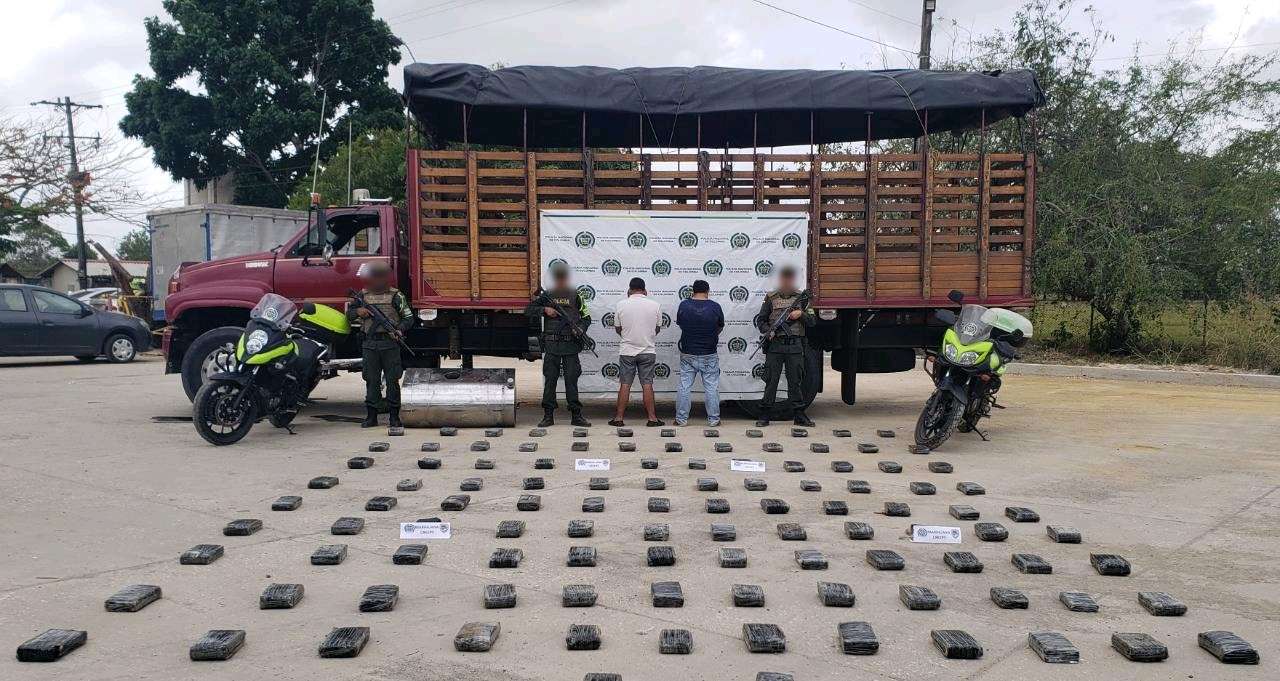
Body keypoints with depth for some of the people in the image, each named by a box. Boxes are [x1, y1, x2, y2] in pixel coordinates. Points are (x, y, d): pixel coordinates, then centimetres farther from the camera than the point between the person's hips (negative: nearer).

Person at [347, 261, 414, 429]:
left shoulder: (396, 296, 2)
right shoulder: (363, 295, 12)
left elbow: (408, 318, 0)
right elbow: (349, 314, 18)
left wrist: (399, 330, -18)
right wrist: (358, 311, -4)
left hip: (390, 343, -3)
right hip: (369, 344, 3)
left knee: (392, 380, 0)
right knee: (371, 380, 6)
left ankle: (394, 416, 6)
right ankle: (371, 416, 12)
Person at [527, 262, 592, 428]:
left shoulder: (575, 296, 7)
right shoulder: (546, 296, 8)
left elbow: (586, 317, 10)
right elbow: (528, 310, 6)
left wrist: (580, 329, -9)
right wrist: (544, 310, -9)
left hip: (571, 345, -1)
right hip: (551, 345, 1)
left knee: (571, 380, 0)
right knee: (549, 380, 2)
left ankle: (576, 415, 5)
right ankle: (548, 416, 8)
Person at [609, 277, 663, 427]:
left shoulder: (621, 305, -5)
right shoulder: (655, 305, -4)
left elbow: (617, 328, 4)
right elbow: (658, 328, 7)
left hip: (627, 351, 0)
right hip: (648, 351, 0)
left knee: (625, 385, 5)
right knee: (647, 384, 4)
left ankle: (619, 418, 8)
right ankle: (652, 418, 6)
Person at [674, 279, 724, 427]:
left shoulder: (684, 305, -5)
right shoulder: (715, 306, -6)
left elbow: (679, 324, 8)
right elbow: (720, 327, 7)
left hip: (687, 354, 1)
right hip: (709, 355, -1)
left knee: (684, 387, 7)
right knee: (711, 388, 7)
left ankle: (681, 419, 11)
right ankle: (713, 419, 11)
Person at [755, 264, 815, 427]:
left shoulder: (802, 297, 11)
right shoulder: (771, 298, 7)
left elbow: (812, 321, 10)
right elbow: (760, 320, 9)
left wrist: (801, 314, -9)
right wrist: (767, 331, -10)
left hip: (795, 346, 1)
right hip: (775, 345, -1)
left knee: (795, 381, 5)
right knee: (771, 381, 1)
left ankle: (799, 415, 12)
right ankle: (764, 416, 6)